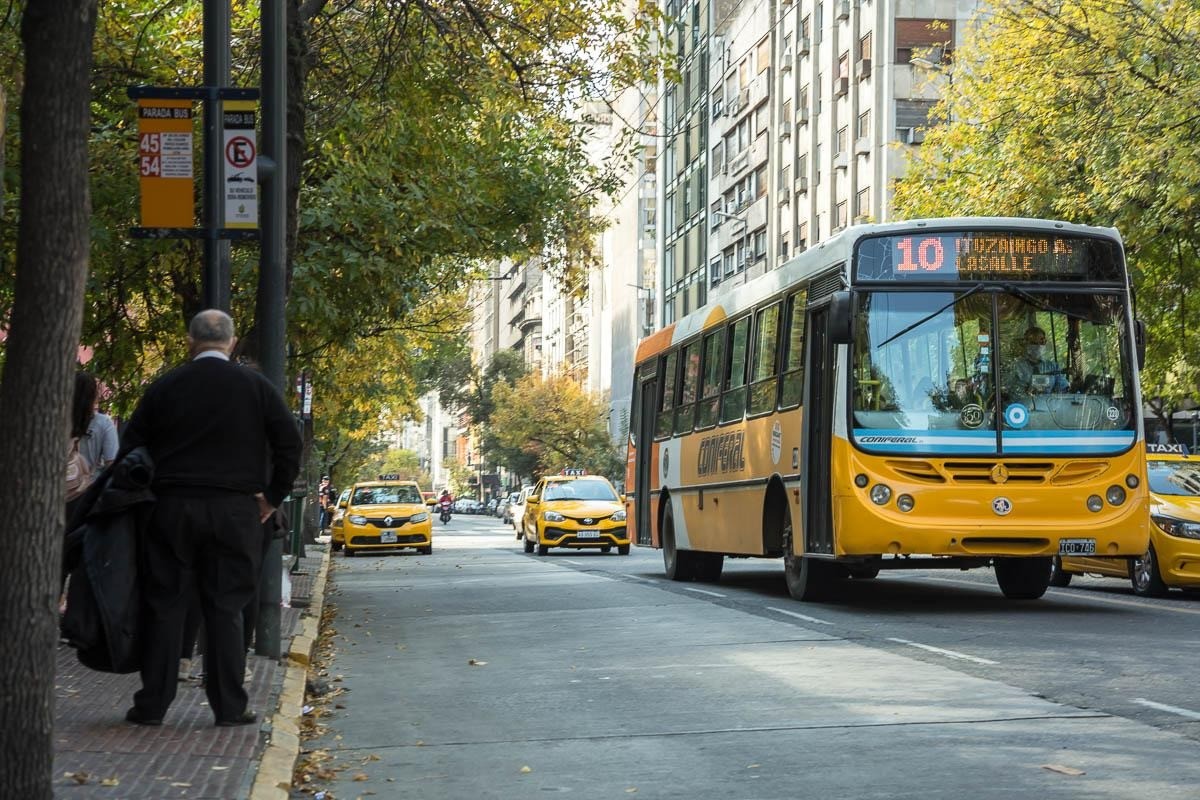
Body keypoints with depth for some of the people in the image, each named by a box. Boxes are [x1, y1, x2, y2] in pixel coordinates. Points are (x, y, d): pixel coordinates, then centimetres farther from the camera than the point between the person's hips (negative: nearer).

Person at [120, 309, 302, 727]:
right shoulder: (255, 387, 1)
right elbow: (290, 443, -1)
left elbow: (131, 446, 6)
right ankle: (229, 706, 4)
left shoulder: (165, 387, 3)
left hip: (173, 509, 0)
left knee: (164, 606, 5)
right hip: (235, 511, 0)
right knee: (225, 608, 4)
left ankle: (152, 704, 5)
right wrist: (273, 496, 8)